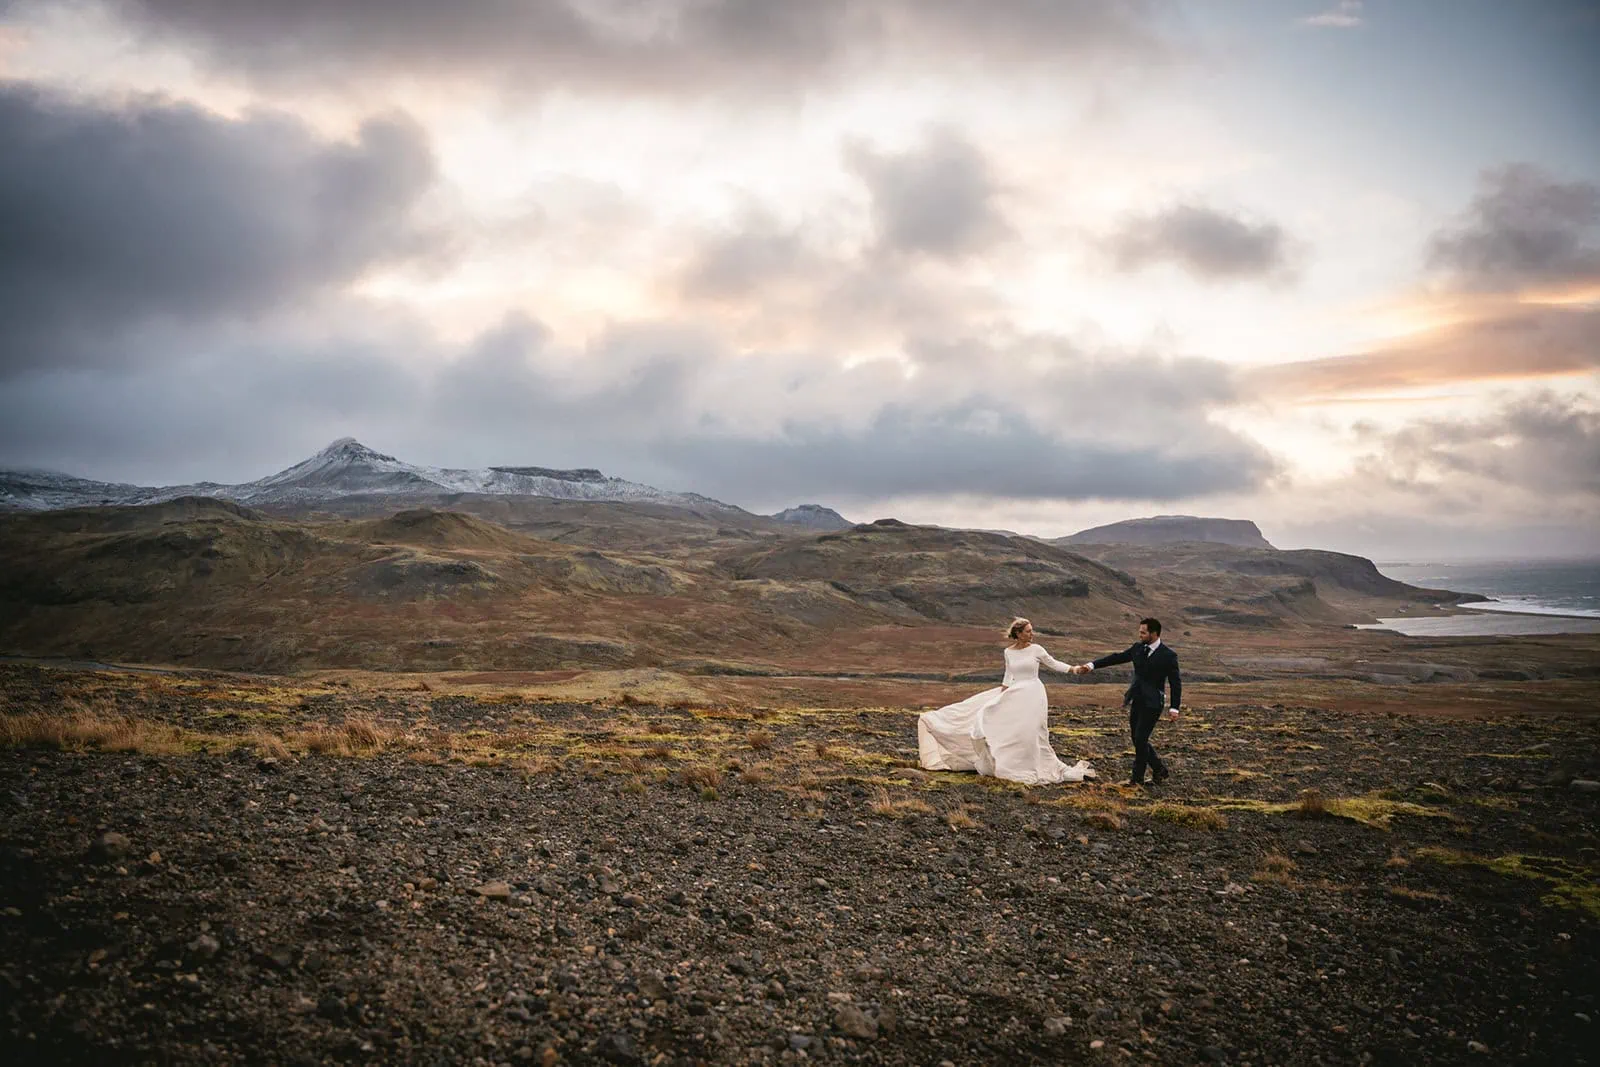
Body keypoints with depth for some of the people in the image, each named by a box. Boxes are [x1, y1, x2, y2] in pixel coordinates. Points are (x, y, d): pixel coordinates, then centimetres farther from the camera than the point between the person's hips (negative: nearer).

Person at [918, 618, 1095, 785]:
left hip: (1033, 695, -3)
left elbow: (1054, 664, 4)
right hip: (1015, 694, 3)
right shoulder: (1008, 652, 4)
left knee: (1029, 732, -8)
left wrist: (1074, 669, -6)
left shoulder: (1036, 649, -4)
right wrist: (1001, 695, 9)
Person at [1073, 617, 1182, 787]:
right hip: (1136, 701, 6)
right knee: (1137, 740, 10)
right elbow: (1116, 658, 9)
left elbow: (1175, 683, -7)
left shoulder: (1168, 655, -10)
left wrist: (1175, 708, -11)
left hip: (1151, 704, -6)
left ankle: (1137, 778, 6)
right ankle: (1160, 770, 27)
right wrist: (1092, 665, 1)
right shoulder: (1138, 647, 6)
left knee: (1140, 739, -7)